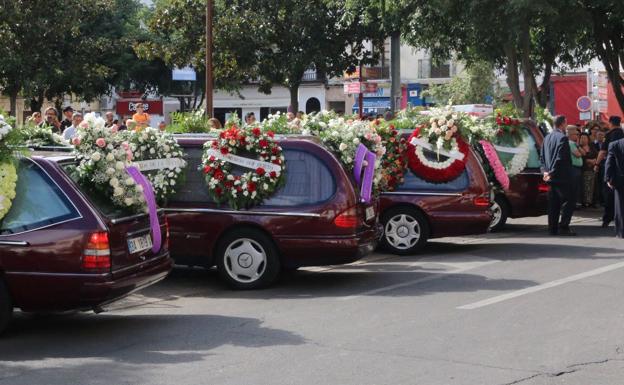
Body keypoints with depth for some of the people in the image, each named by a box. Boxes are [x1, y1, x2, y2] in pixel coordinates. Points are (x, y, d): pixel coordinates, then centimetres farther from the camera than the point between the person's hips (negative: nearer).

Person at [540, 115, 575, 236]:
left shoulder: (547, 138, 12)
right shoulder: (562, 138, -15)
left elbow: (542, 157, 14)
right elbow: (560, 158, -19)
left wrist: (545, 170, 6)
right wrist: (552, 173, -14)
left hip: (551, 177, 8)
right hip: (561, 176, -8)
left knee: (553, 204, 11)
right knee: (568, 203, -3)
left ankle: (552, 228, 11)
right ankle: (563, 227, -7)